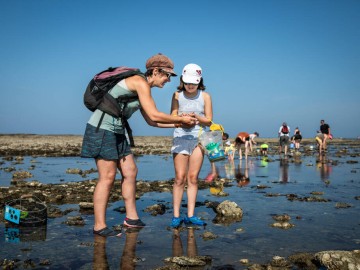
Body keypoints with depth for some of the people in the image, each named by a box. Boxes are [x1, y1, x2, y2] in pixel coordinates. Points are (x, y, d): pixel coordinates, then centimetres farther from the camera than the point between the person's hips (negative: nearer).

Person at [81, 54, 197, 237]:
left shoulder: (142, 88, 15)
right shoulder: (140, 82, -14)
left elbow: (150, 121, 19)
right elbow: (154, 116, -18)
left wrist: (178, 124, 15)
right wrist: (181, 119, -6)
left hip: (116, 132, 10)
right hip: (102, 129, -10)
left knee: (130, 172, 8)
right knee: (108, 177, -8)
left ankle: (132, 218, 16)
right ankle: (99, 226, 1)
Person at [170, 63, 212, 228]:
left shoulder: (205, 96, 0)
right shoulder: (177, 95, 0)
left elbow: (209, 121, 1)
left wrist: (196, 116, -18)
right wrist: (182, 117, -20)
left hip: (198, 138, 1)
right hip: (180, 137, -1)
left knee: (193, 178, 1)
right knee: (180, 178, -5)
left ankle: (190, 216, 6)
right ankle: (176, 216, 1)